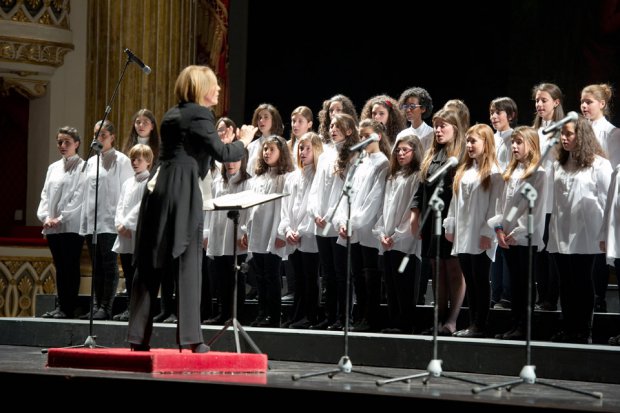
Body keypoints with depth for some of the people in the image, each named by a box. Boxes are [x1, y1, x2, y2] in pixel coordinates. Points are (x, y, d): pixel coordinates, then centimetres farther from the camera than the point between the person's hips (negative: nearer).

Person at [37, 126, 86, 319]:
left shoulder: (82, 167, -3)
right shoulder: (53, 168, 18)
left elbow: (79, 196, -10)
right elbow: (46, 194, 14)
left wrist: (61, 218, -14)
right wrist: (46, 217, -2)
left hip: (71, 225, -6)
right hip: (52, 227, 6)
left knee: (70, 267, -5)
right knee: (59, 267, 8)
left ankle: (67, 308, -5)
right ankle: (60, 306, 10)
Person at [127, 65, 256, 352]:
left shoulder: (172, 115, 18)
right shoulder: (200, 115, -7)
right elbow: (221, 152, -10)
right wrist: (243, 142, 9)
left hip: (158, 188, 8)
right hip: (182, 192, -8)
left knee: (149, 264, 6)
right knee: (188, 263, -5)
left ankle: (139, 335, 6)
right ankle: (190, 337, -8)